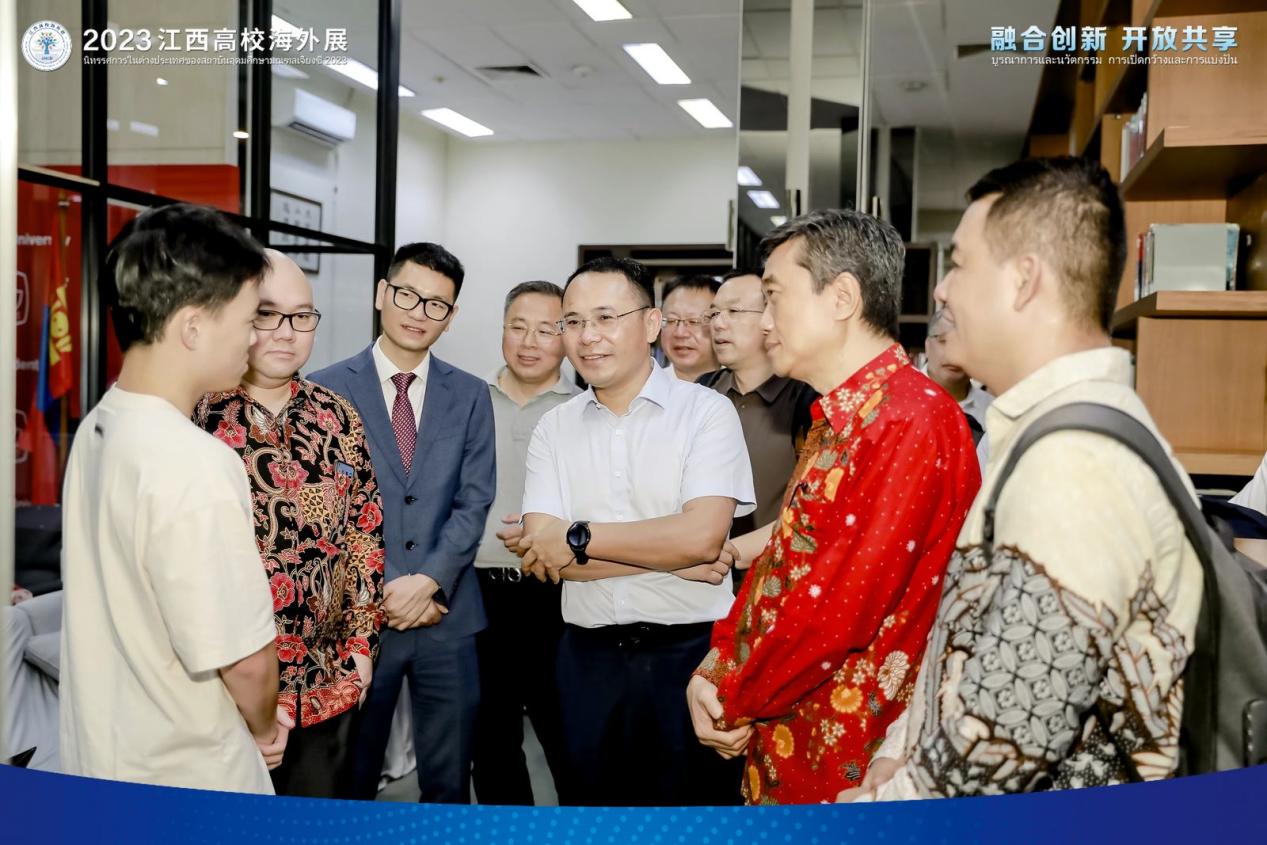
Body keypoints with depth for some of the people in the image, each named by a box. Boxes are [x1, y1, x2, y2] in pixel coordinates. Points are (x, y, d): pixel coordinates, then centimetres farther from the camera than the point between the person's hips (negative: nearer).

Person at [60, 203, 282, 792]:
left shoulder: (98, 427, 0)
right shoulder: (193, 464, -28)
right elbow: (245, 658, -25)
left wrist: (248, 713, 9)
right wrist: (262, 728, -3)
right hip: (185, 782, -7)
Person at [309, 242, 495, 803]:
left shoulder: (470, 396, 7)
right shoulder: (327, 390, -2)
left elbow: (474, 502, 1)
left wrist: (428, 581, -12)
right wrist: (386, 591, -9)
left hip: (447, 616, 2)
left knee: (448, 783, 12)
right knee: (349, 783, 12)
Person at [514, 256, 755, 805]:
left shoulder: (706, 412, -6)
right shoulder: (554, 427, 4)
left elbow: (701, 536, -19)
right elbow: (538, 555, -6)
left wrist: (578, 538, -12)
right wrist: (668, 557, -13)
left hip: (691, 651, -3)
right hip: (590, 655, 4)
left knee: (696, 801, 8)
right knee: (596, 799, 17)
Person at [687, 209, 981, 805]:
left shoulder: (913, 423, -22)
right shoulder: (836, 421, 11)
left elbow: (840, 605, -25)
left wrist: (736, 702, -12)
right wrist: (715, 670, -1)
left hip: (846, 761, -8)